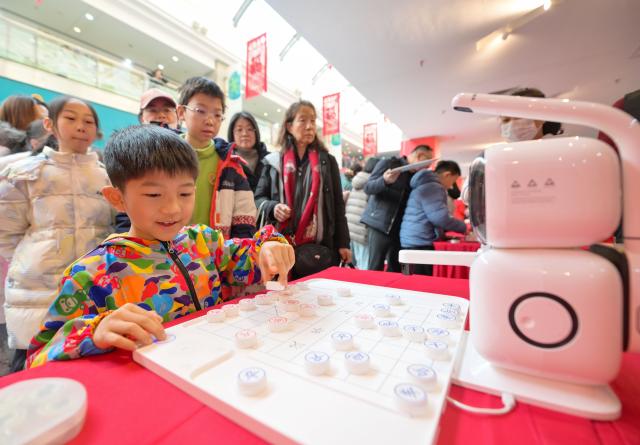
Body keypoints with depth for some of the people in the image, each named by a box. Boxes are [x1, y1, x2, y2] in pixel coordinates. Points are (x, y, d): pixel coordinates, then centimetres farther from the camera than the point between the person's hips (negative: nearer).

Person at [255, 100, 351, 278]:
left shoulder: (327, 161, 9)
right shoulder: (273, 162, 7)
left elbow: (338, 204, 7)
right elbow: (259, 198, 11)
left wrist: (343, 243, 1)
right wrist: (272, 208, -11)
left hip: (320, 247, 0)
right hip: (281, 246, 0)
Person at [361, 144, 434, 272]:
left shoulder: (415, 175, 14)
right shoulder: (388, 163, -5)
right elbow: (368, 188, -12)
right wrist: (385, 181, -30)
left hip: (399, 228, 7)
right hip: (379, 224, -7)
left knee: (395, 268, 11)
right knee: (375, 268, -4)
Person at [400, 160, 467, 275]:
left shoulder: (425, 185, 21)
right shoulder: (433, 187, -12)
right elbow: (440, 217, -20)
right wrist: (464, 227, -4)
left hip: (411, 242, 10)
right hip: (419, 244, -10)